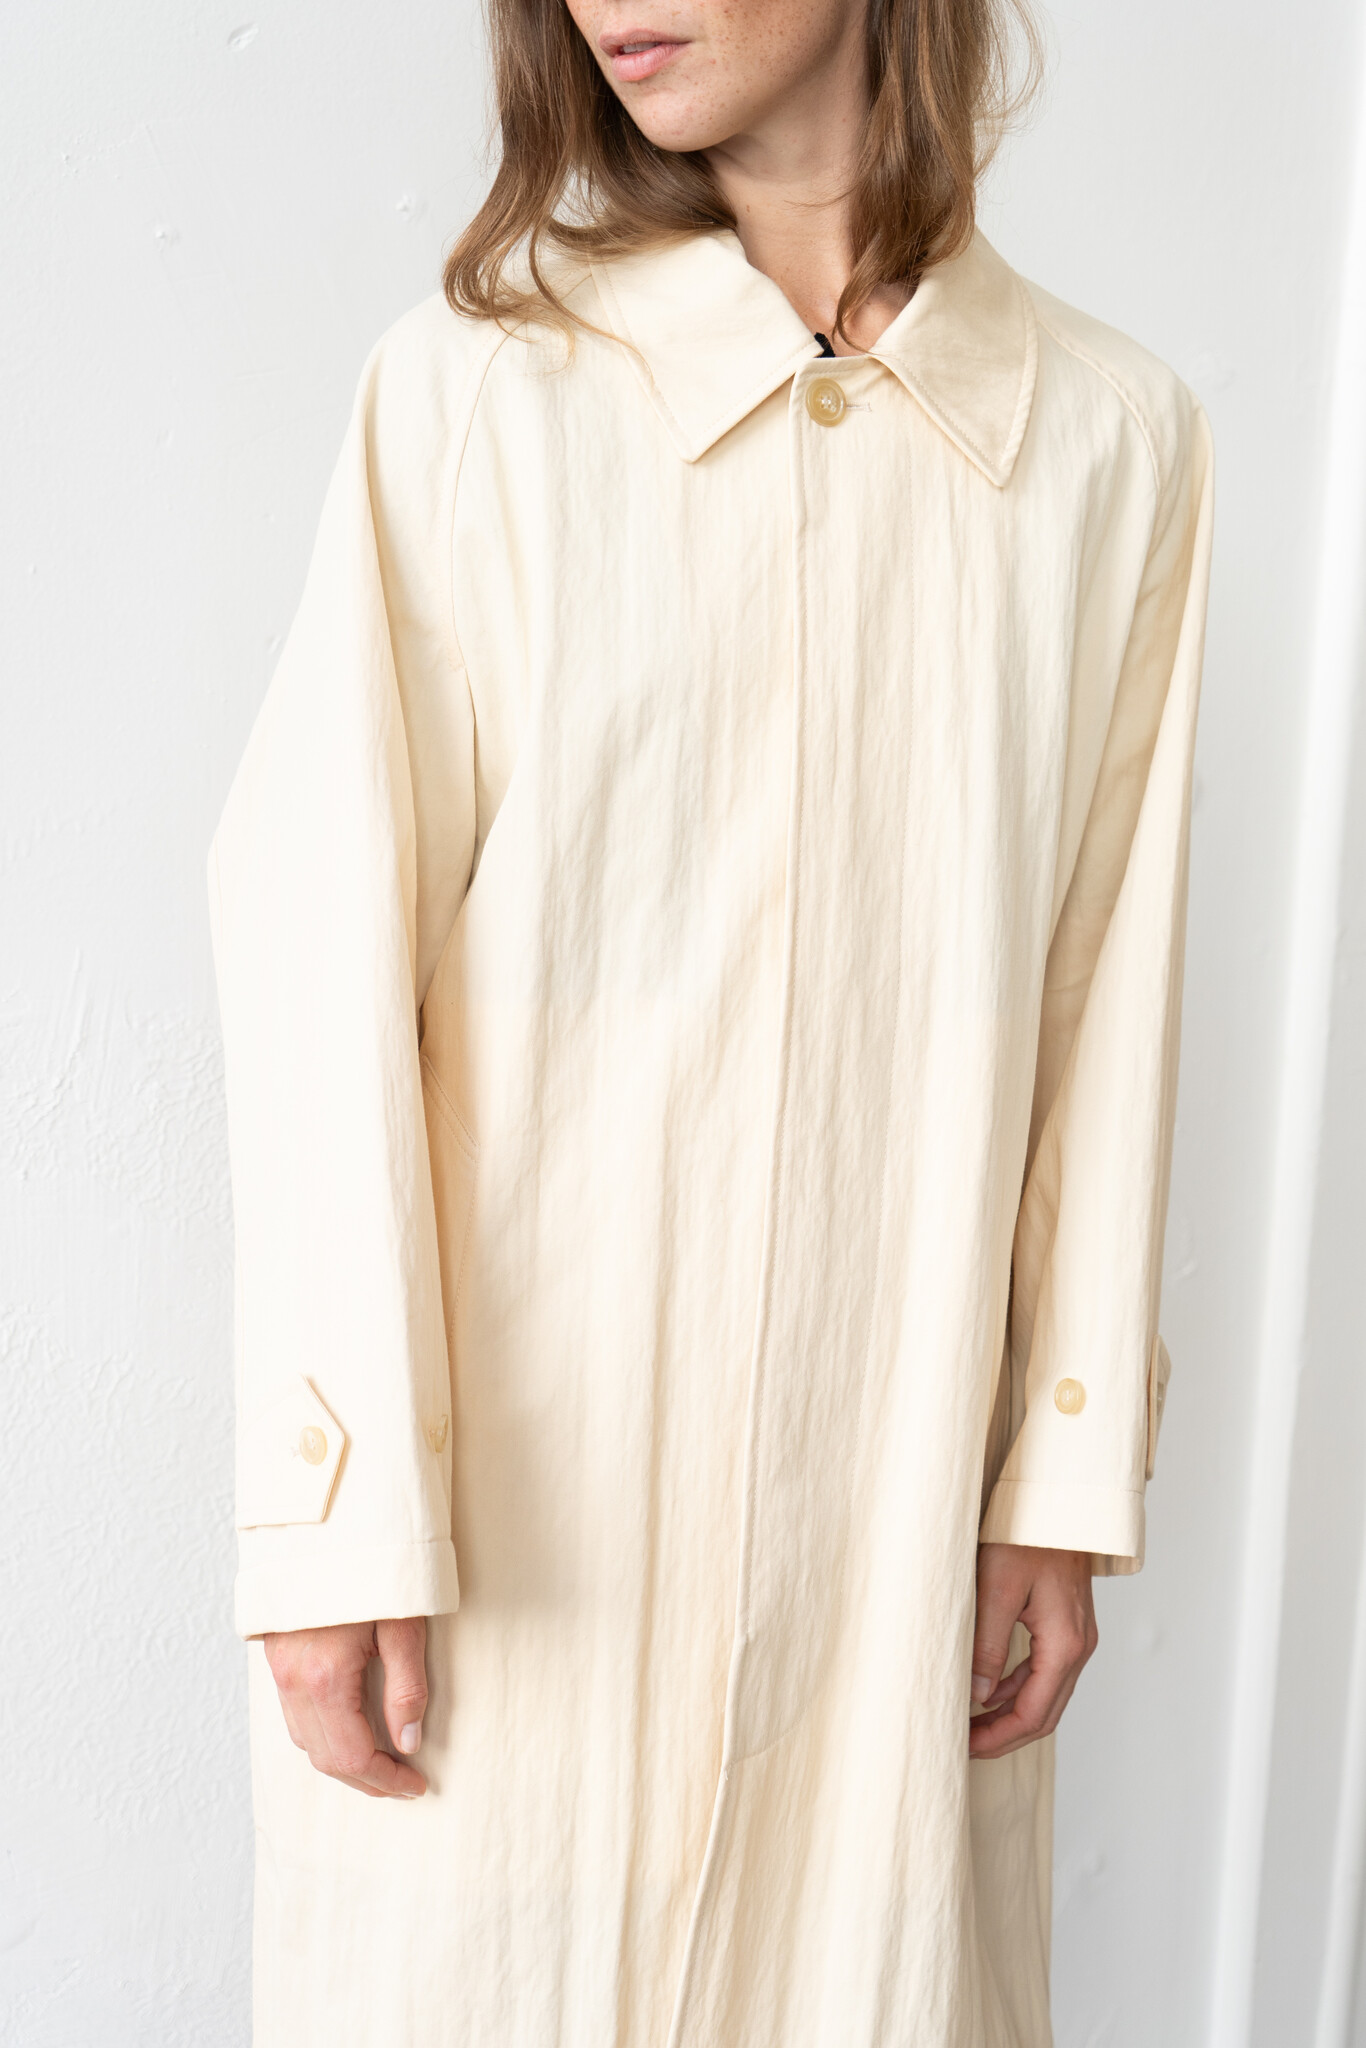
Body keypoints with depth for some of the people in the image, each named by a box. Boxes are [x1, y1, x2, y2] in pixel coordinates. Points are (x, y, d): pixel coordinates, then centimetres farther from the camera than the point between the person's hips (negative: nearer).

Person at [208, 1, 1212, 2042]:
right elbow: (319, 937, -8)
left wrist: (1070, 1482, 4)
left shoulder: (1118, 440, 1)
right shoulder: (477, 386, -6)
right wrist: (336, 1515, -10)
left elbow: (1108, 995, 4)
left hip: (890, 1480, 2)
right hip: (511, 1477, -1)